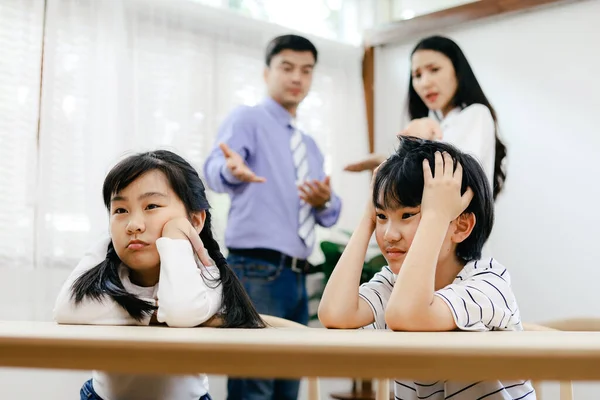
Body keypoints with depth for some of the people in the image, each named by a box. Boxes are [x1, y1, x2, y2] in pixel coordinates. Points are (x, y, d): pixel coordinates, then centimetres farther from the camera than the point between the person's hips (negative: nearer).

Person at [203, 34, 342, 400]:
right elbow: (213, 170, -19)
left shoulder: (310, 146, 22)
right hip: (257, 272, -7)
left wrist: (325, 202, -5)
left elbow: (329, 215, 19)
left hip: (297, 275, 8)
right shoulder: (247, 119, 0)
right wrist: (232, 169, -43)